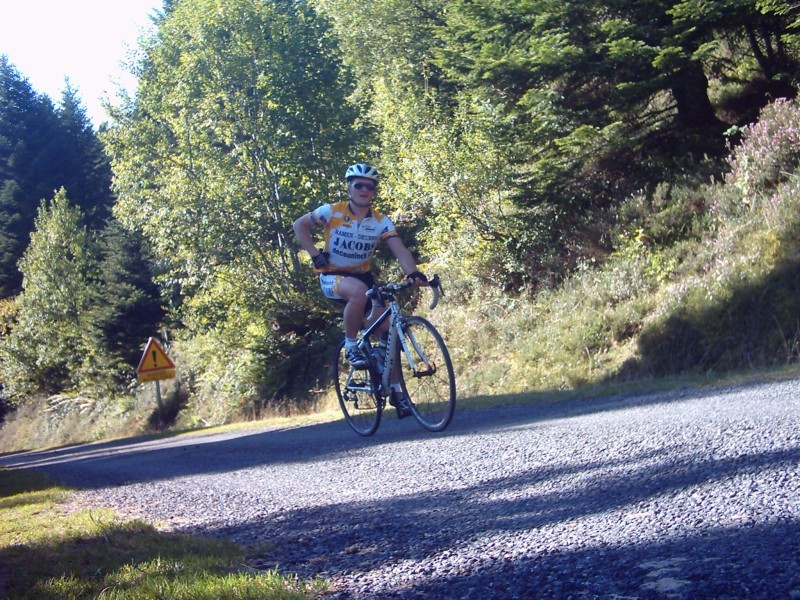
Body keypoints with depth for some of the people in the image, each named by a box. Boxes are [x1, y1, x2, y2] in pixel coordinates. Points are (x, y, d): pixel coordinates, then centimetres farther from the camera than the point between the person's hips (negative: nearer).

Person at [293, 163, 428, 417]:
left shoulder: (381, 222, -6)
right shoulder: (332, 212, -11)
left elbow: (400, 250, -18)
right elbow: (300, 226, -1)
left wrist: (413, 273, -37)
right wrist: (315, 254, -13)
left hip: (363, 276, 4)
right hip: (332, 277, -4)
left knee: (386, 326, -8)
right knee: (359, 292, -39)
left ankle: (395, 390, 5)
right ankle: (350, 346, -17)